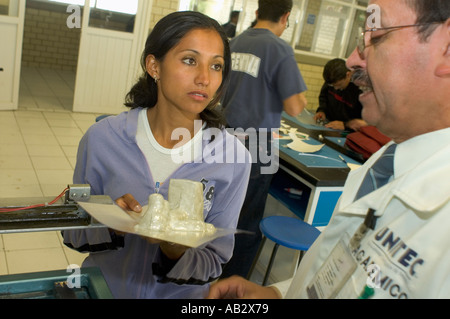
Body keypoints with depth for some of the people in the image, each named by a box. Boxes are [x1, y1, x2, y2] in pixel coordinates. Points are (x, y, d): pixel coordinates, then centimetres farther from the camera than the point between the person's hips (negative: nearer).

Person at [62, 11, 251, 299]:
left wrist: (176, 252, -22)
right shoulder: (102, 138, -10)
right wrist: (111, 225, -18)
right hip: (104, 288, 1)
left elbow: (215, 261, -4)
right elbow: (73, 234, 0)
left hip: (181, 295, 0)